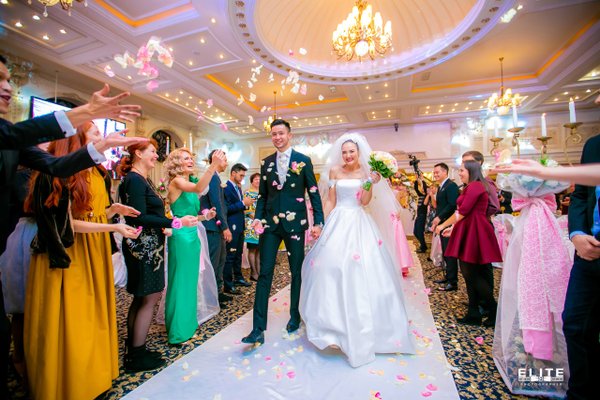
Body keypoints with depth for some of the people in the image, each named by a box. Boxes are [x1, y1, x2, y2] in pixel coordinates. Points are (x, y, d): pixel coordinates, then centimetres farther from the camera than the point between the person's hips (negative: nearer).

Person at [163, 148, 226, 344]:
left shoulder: (188, 182, 16)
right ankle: (178, 330, 17)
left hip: (192, 235, 9)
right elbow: (199, 188, -34)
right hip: (181, 236, -9)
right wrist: (213, 166, -43)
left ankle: (188, 322, 34)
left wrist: (204, 216, 4)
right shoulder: (177, 181, -10)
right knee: (181, 281, 1)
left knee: (190, 280, 17)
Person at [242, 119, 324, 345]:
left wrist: (318, 222, -8)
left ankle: (295, 316, 33)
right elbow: (262, 195, 11)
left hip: (294, 223, -2)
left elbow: (314, 193, -1)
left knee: (297, 272, 11)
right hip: (270, 223, 2)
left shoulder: (303, 161, 1)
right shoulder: (266, 163, 10)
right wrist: (258, 218, -3)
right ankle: (258, 329, 10)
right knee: (264, 273, 1)